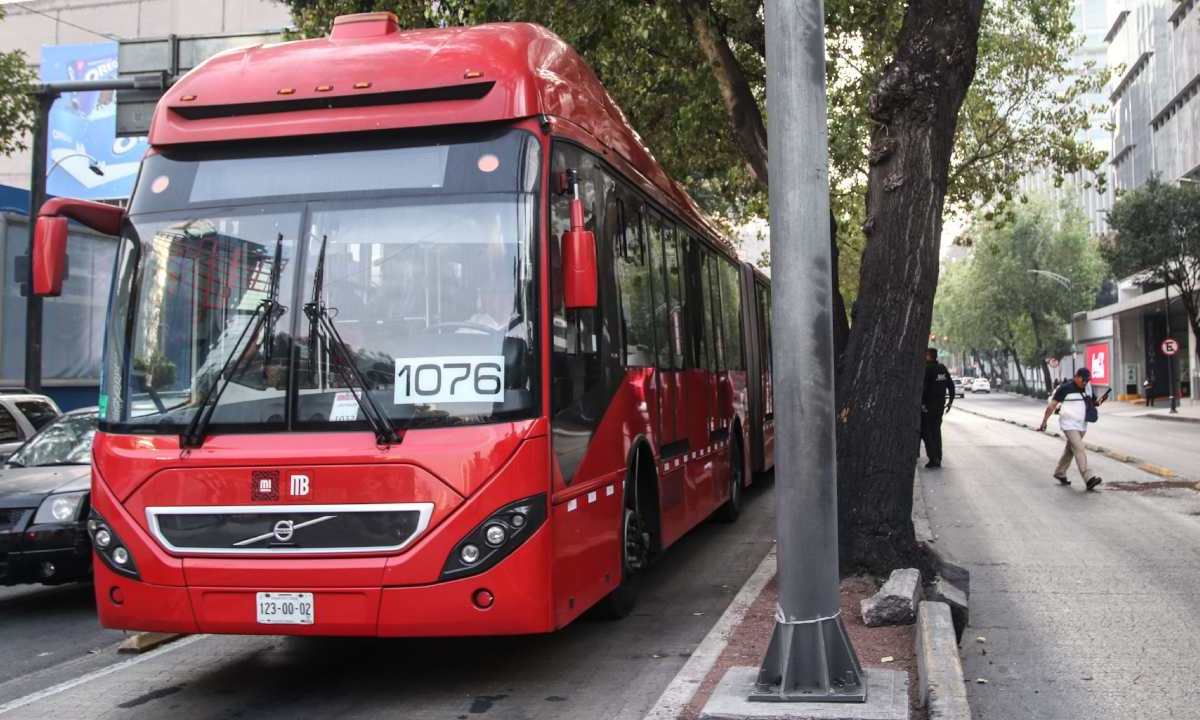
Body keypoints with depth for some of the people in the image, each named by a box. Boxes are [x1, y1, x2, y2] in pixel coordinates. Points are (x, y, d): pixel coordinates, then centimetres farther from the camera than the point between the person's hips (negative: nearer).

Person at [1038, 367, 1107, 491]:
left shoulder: (1087, 388, 9)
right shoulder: (1066, 388, -11)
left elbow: (1093, 402, 16)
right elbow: (1052, 405, -9)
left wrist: (1100, 401, -8)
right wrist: (1044, 422, -11)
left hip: (1082, 425, 7)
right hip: (1069, 425, -7)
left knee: (1070, 450, 17)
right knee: (1080, 450, -17)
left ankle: (1059, 473, 33)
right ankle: (1089, 478, -24)